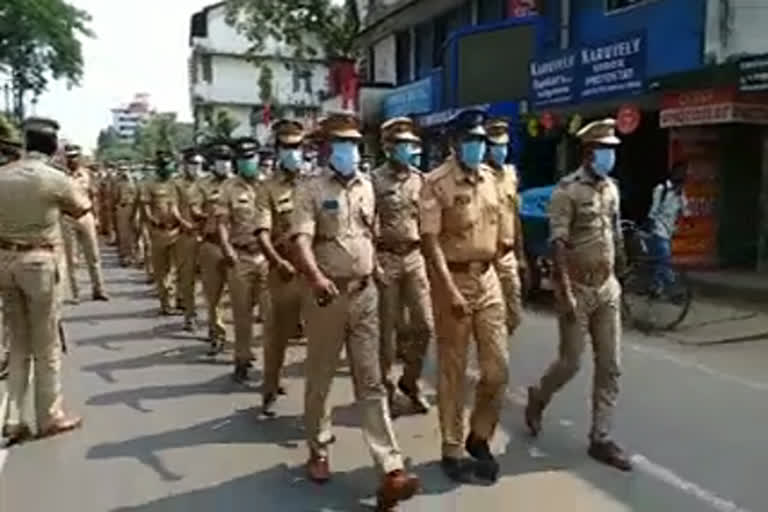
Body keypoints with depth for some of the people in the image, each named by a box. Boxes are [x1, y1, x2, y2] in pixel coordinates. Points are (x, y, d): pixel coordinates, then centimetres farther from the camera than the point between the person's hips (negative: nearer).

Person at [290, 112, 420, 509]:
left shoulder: (366, 186, 10)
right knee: (320, 378, 11)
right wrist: (316, 276, -36)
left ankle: (390, 471, -1)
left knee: (371, 383, 2)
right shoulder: (312, 189, -6)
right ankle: (318, 450, 31)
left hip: (365, 292, 4)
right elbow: (301, 239, -20)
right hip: (328, 294, -3)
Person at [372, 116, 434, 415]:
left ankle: (410, 381, 24)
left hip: (415, 257, 4)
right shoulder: (375, 180, -3)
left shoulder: (420, 180, 9)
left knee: (425, 326, 3)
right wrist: (372, 263, -14)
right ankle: (386, 386, 20)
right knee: (388, 328, 5)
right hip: (387, 257, -4)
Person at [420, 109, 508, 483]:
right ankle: (453, 450, 20)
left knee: (497, 369, 7)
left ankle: (479, 439, 27)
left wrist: (490, 270, 16)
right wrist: (450, 289, -23)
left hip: (488, 277, 6)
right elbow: (431, 241, -16)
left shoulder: (489, 178, 8)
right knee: (453, 371, 5)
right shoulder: (437, 182, -11)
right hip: (454, 278, -5)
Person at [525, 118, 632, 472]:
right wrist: (565, 290, -22)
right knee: (570, 363, 2)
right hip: (578, 288, -6)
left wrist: (615, 279, 14)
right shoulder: (567, 191, -12)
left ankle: (601, 439, 14)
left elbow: (615, 236, 16)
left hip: (607, 287, 7)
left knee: (609, 367, 5)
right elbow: (558, 244, -17)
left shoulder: (611, 188, 10)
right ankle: (537, 399, 32)